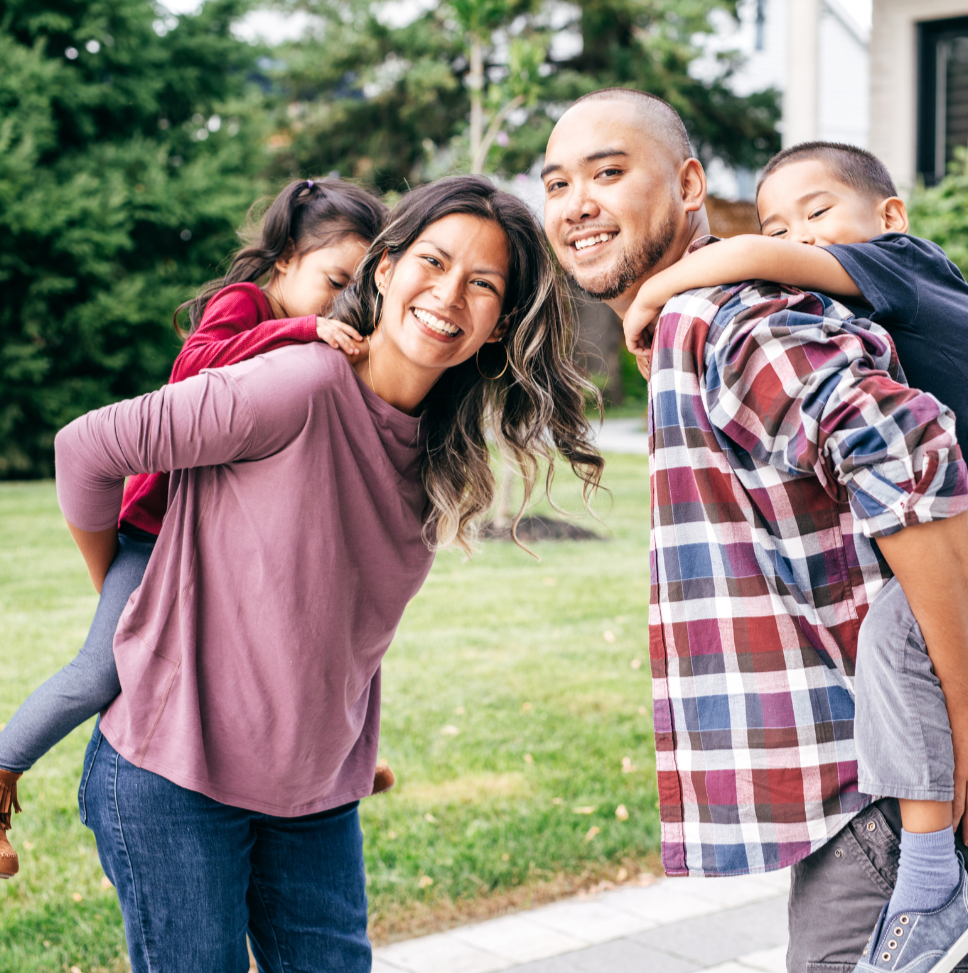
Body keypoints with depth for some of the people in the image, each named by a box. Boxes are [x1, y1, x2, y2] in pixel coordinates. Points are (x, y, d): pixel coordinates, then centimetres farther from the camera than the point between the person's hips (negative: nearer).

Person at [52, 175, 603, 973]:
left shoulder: (446, 456, 3)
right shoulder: (300, 386, -20)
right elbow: (88, 450, -13)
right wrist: (126, 601, 2)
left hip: (318, 791, 6)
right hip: (175, 777, -6)